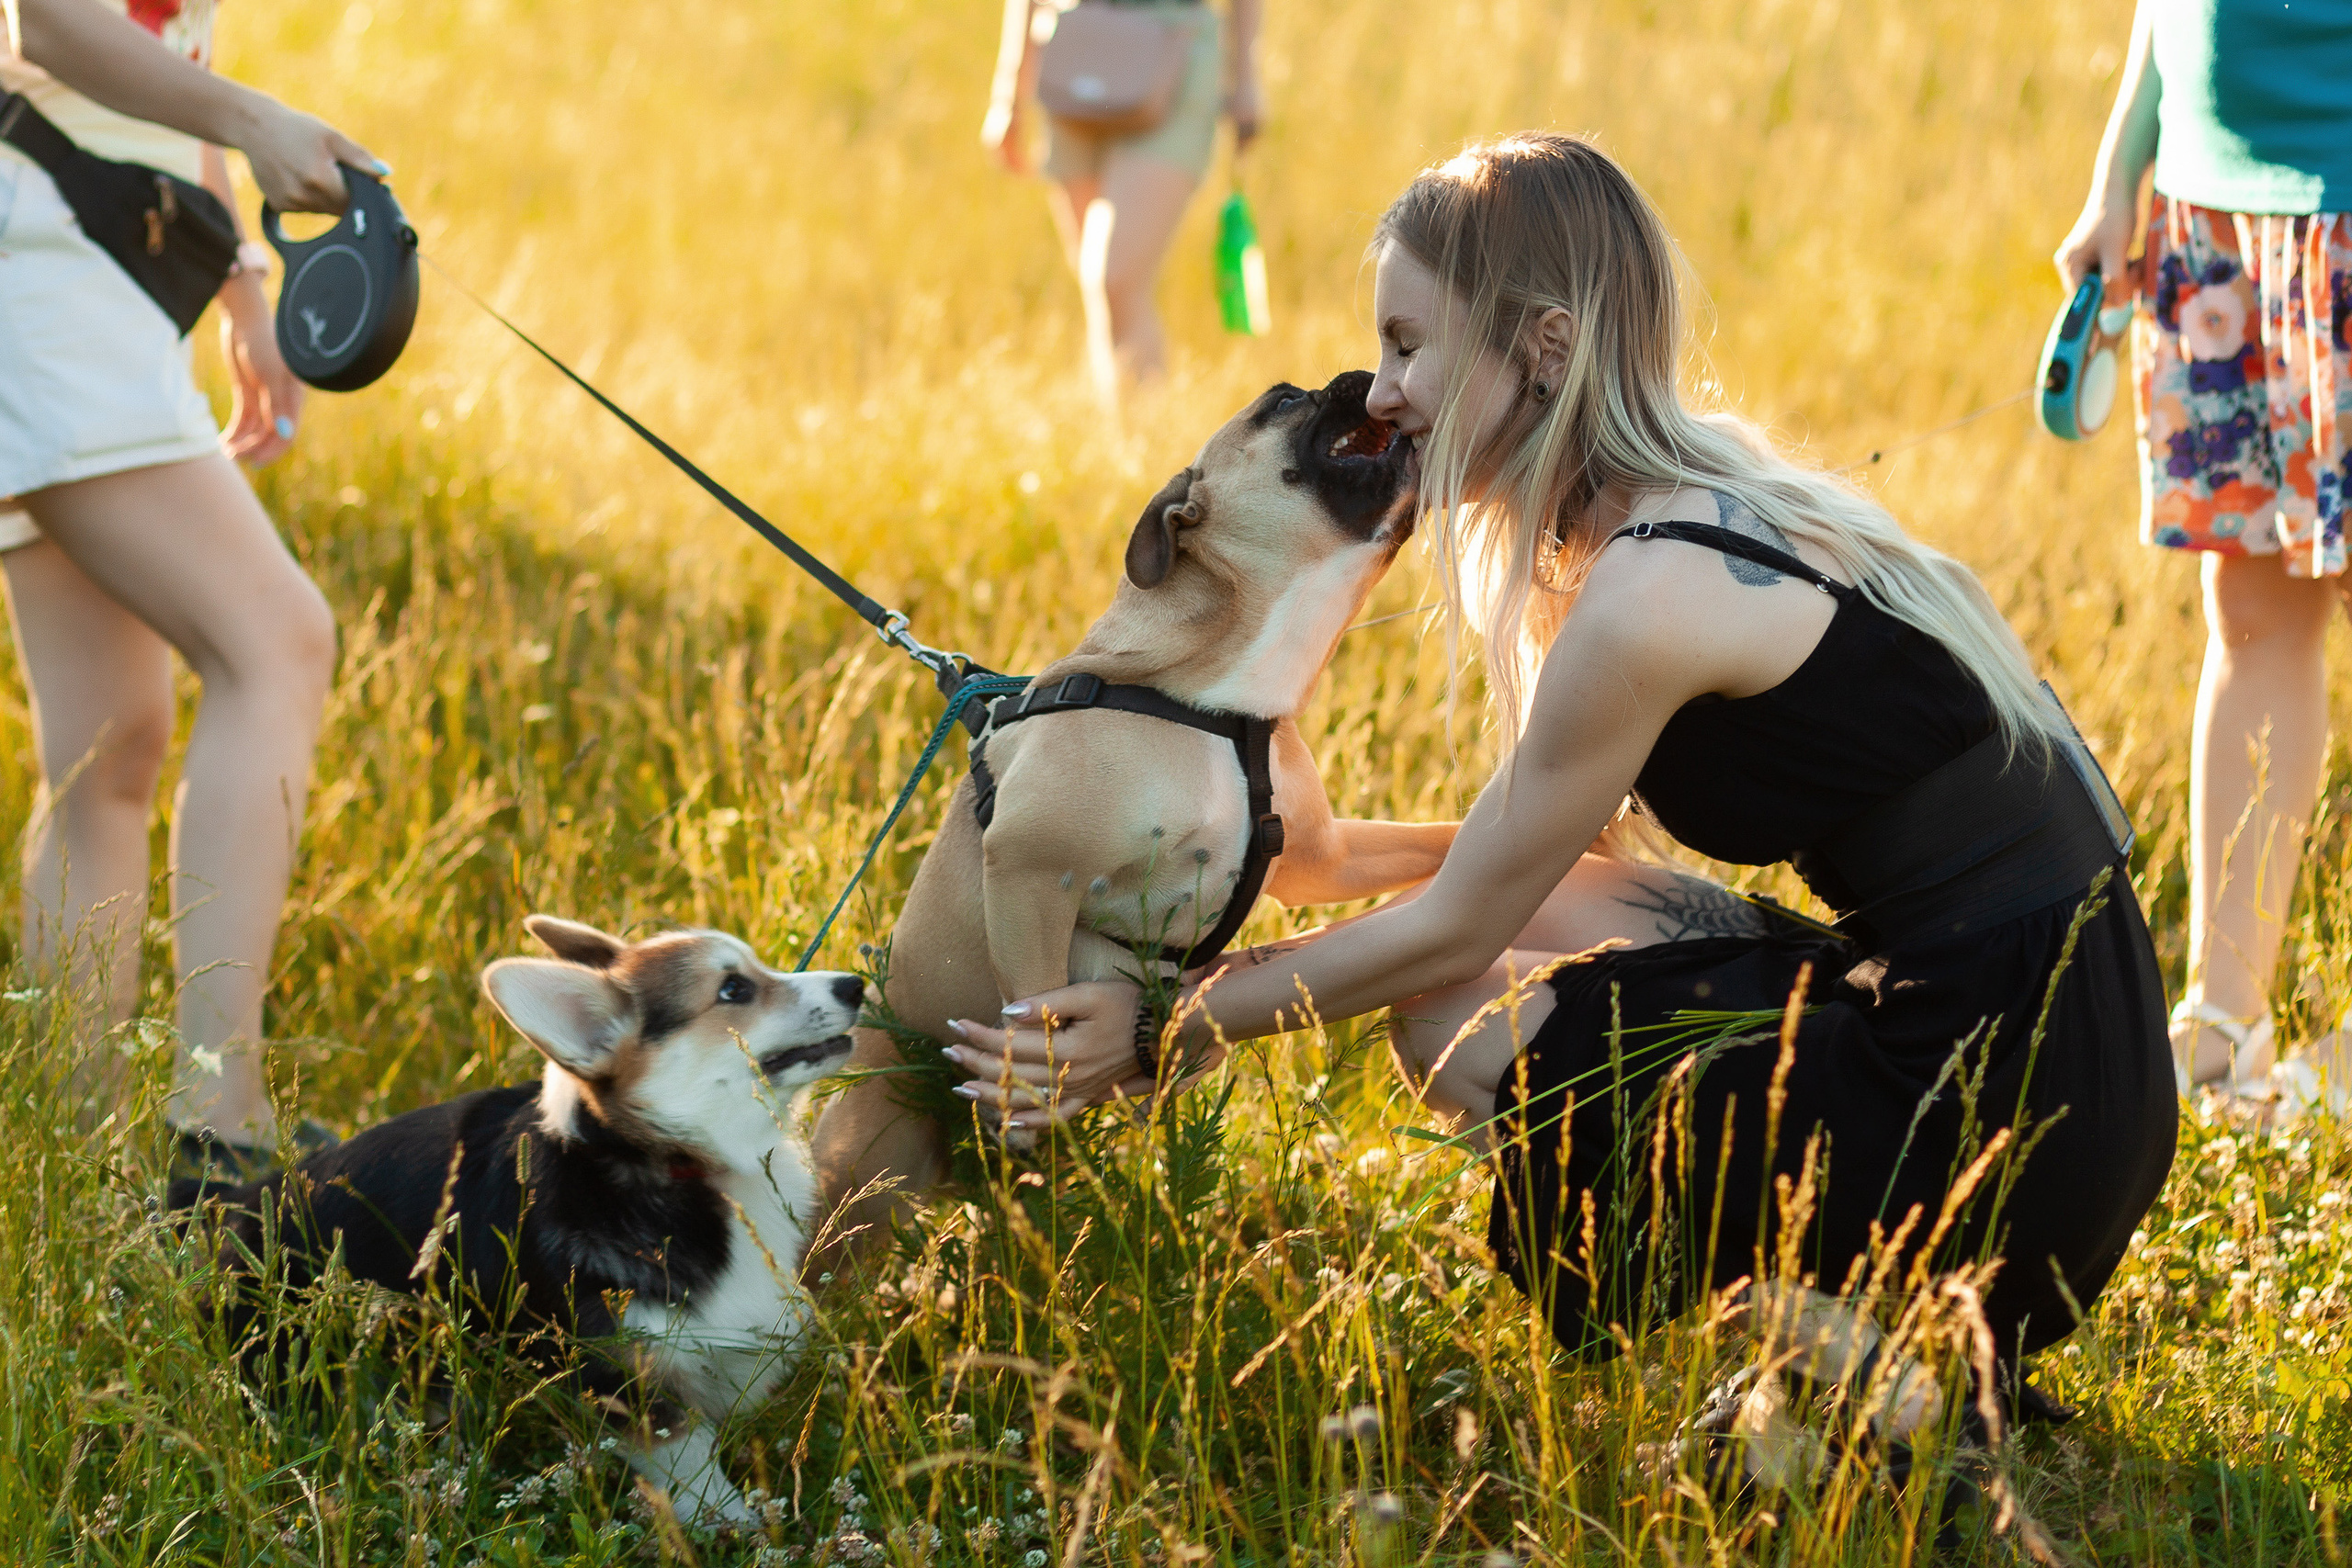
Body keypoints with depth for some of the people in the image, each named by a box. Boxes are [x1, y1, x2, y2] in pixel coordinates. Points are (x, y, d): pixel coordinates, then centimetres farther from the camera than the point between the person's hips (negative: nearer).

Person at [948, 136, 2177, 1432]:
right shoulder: (1712, 498, 10)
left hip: (2003, 1127, -9)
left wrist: (1163, 1033, 1)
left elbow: (1453, 930, -7)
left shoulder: (1653, 595, -18)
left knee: (1454, 1019, 1)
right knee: (1535, 900, 13)